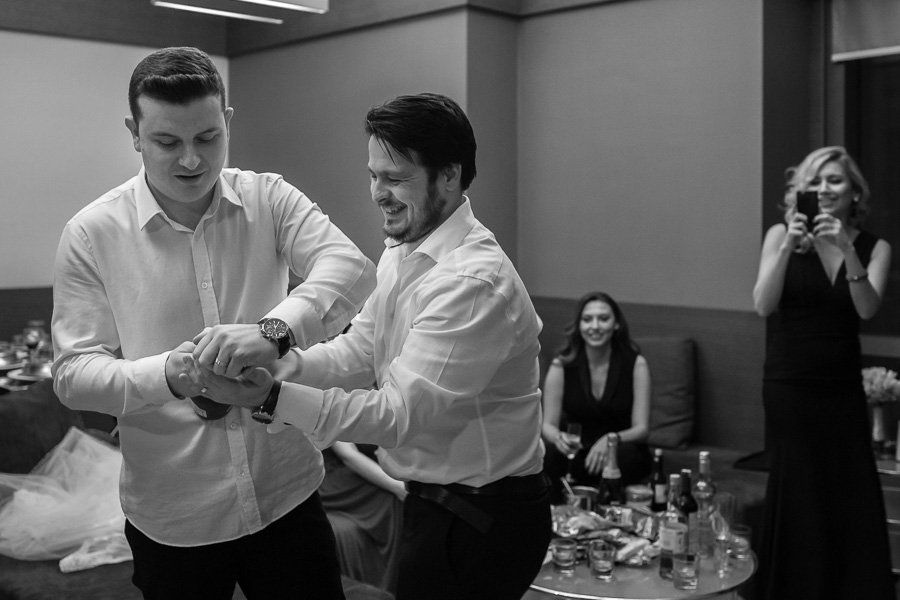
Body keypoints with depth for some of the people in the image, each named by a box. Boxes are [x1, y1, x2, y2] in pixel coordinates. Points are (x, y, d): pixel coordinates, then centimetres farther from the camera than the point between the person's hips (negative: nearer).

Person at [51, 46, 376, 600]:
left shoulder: (269, 199, -3)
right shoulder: (91, 234, -6)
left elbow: (350, 268, -19)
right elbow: (74, 373, -7)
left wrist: (275, 329, -38)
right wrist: (165, 375, -27)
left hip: (287, 492, 1)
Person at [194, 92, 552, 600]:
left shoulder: (473, 281, -26)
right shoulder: (401, 253, 4)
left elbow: (401, 412, -28)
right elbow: (358, 352, 5)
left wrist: (274, 398, -32)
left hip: (484, 520, -8)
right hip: (434, 500, 8)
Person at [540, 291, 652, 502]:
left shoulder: (635, 364, -5)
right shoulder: (561, 366, -3)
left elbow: (641, 429, -8)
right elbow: (548, 425, -4)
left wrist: (610, 440, -31)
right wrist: (558, 438, -29)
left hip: (621, 450, 0)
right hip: (576, 451, 0)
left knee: (626, 454, -35)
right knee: (551, 455, -33)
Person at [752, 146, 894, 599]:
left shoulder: (874, 247, 4)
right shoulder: (781, 235, -1)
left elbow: (867, 309, -11)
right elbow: (763, 306, -12)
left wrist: (846, 249, -23)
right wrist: (789, 246, -23)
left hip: (844, 390, 2)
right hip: (789, 388, -2)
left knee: (856, 498, 3)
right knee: (797, 498, 0)